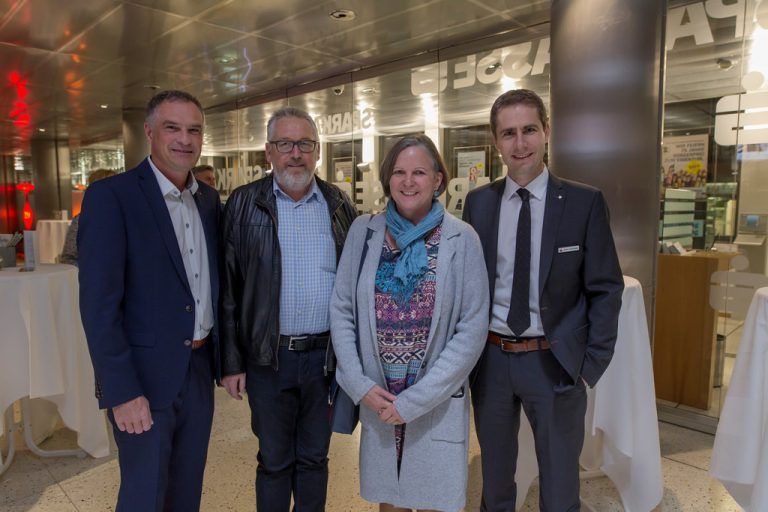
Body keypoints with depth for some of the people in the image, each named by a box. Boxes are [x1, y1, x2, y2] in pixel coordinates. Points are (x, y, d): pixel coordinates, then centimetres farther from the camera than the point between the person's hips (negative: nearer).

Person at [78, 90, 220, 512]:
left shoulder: (209, 199, 7)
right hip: (145, 379, -5)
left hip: (199, 370, 6)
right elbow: (98, 304, -16)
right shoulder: (110, 196, -12)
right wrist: (121, 392, -17)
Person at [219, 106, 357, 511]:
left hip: (326, 355, 2)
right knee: (274, 461, 15)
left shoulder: (339, 205, 3)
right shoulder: (244, 203, -2)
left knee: (314, 458, 18)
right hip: (268, 358, -1)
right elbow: (229, 289, -2)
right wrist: (231, 362, -3)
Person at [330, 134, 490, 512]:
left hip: (438, 403, -1)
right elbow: (341, 311, 1)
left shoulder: (461, 240, -10)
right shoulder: (364, 231, -3)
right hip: (376, 399, 2)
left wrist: (415, 400, -13)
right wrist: (359, 385, -8)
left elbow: (472, 330, -11)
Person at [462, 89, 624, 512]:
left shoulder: (584, 202, -7)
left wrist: (591, 365, -8)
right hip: (490, 358, 3)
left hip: (554, 362, -2)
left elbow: (605, 290, -5)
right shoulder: (478, 202, 1)